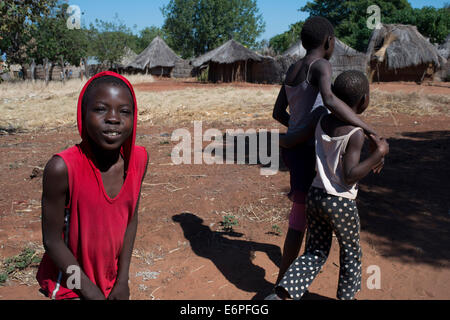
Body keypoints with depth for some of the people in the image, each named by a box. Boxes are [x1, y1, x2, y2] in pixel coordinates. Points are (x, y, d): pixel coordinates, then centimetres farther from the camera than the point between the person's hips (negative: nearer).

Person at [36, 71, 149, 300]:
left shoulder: (138, 159, -13)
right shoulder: (62, 168, -26)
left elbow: (131, 218, -2)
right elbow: (52, 240, -17)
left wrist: (122, 280, -2)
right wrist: (91, 292, -12)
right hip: (69, 285, -4)